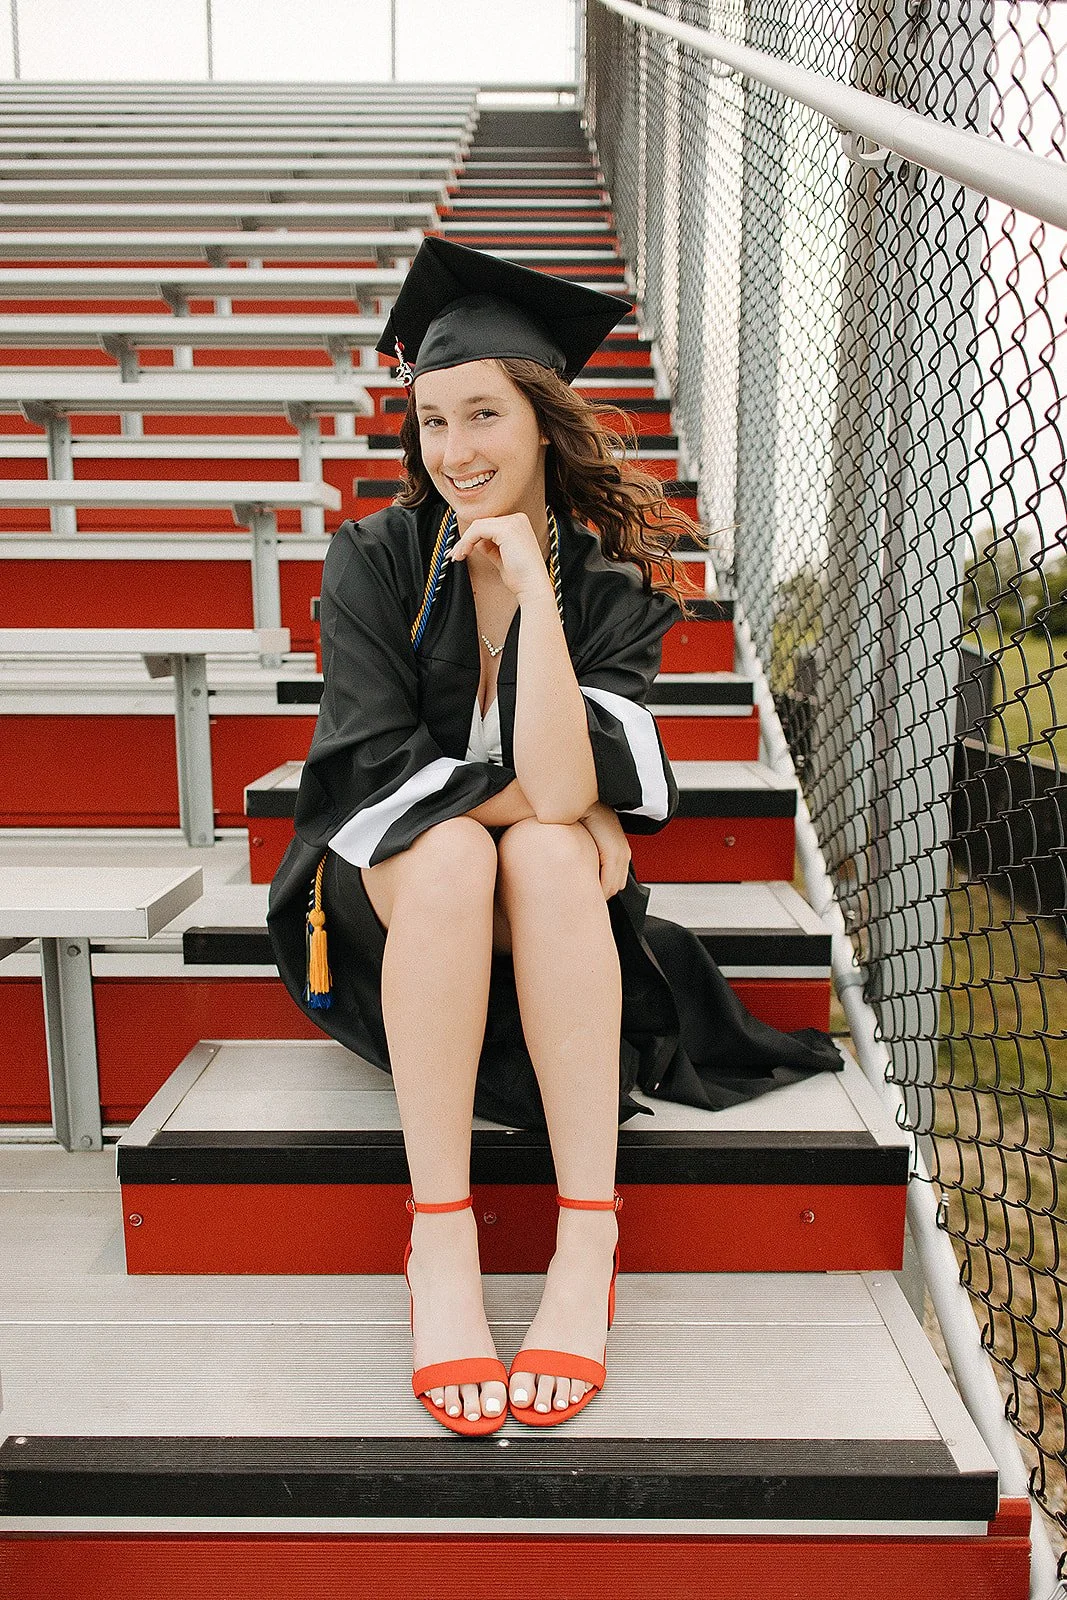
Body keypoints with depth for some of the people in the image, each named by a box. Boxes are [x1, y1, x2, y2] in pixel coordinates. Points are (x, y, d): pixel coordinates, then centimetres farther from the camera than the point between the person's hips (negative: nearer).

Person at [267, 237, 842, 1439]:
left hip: (552, 903, 1)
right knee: (455, 853, -34)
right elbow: (377, 764, -13)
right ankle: (439, 1241, -33)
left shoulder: (610, 579, -7)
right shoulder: (376, 561, -5)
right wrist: (551, 808, -18)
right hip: (394, 892, 0)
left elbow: (563, 792, -23)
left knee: (547, 857, -34)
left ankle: (588, 1244, -34)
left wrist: (531, 583, -26)